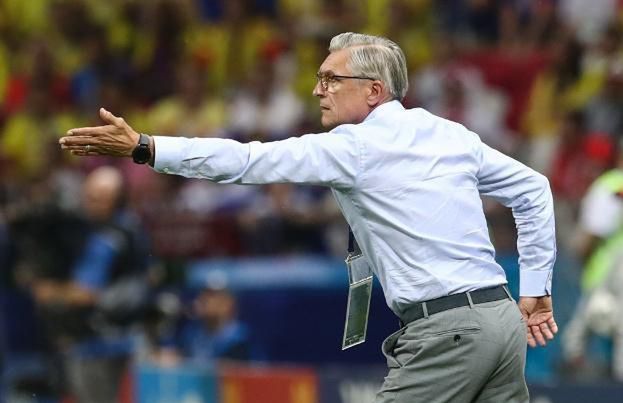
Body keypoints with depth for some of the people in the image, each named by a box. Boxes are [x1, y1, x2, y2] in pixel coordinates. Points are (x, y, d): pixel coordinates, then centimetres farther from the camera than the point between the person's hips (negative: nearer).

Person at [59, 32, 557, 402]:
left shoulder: (356, 147, -4)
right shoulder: (451, 135, 16)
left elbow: (247, 160, -9)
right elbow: (533, 188, 21)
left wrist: (143, 148, -9)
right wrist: (535, 290, 23)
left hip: (444, 329, -8)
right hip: (502, 317, 8)